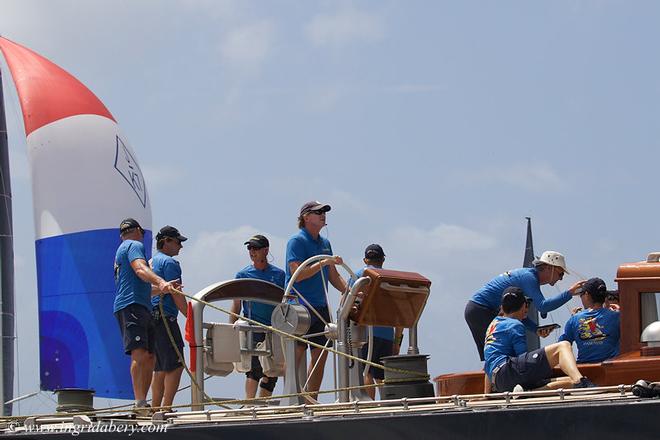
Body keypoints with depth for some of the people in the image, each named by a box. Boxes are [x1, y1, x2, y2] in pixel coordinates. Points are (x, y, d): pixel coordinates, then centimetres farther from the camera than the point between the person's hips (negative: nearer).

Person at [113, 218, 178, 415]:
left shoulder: (122, 250, 33)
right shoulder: (135, 245, 3)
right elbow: (140, 269, -19)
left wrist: (163, 287, 48)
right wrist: (160, 282, -35)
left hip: (141, 308, 11)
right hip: (131, 305, -11)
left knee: (149, 357, 6)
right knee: (140, 354, -21)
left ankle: (142, 403, 4)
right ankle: (140, 403, -32)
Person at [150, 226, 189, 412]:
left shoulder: (150, 262, 21)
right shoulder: (169, 262, -7)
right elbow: (176, 295, -13)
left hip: (150, 318, 10)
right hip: (165, 319, -10)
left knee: (160, 368, 11)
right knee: (175, 366, -10)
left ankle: (155, 409, 8)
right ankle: (166, 408, -17)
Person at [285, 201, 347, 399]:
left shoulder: (325, 243, 17)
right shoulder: (297, 241, -7)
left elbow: (334, 276, 18)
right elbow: (297, 274, -17)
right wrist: (323, 263, -22)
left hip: (321, 307, 8)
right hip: (300, 306, -8)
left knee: (321, 354, 5)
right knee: (297, 354, -6)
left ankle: (312, 400, 10)